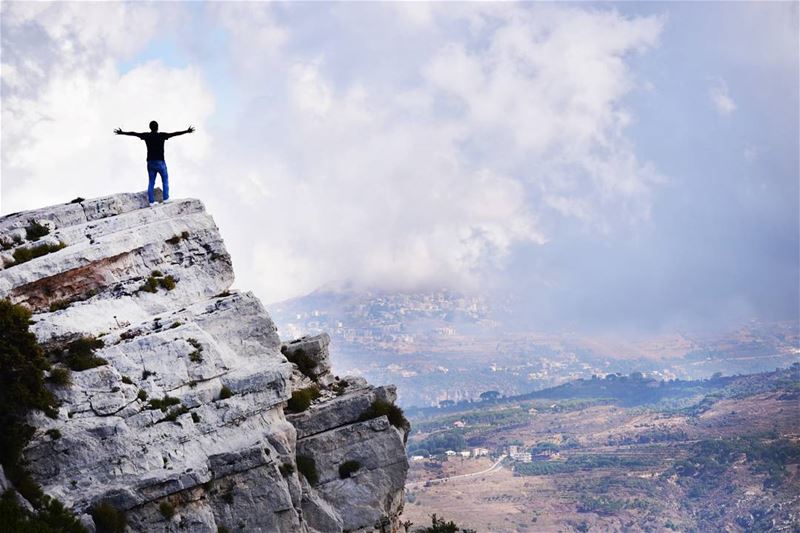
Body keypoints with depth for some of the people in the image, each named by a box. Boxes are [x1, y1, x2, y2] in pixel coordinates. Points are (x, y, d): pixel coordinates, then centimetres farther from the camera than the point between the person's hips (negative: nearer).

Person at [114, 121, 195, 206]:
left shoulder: (146, 136, -2)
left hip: (150, 163, 3)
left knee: (151, 182, 11)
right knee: (165, 180, 16)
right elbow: (175, 134, -7)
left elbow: (133, 134, 6)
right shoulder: (162, 135, -8)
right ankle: (166, 198, 14)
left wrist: (121, 132, 17)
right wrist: (187, 131, -2)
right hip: (160, 162, -3)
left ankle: (151, 201, 8)